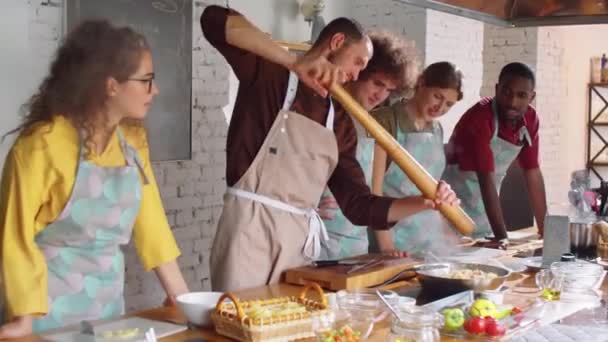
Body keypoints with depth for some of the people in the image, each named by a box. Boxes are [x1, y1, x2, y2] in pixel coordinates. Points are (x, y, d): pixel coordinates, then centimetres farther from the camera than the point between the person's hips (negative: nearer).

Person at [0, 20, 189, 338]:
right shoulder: (43, 145, -18)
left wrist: (181, 297, 4)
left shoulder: (134, 139, 1)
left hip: (108, 298, 6)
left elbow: (149, 220, 6)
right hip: (50, 307, -6)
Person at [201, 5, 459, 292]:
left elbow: (359, 206, 14)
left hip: (302, 240, 6)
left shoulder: (340, 123, 15)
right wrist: (295, 61, -25)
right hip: (249, 229, -6)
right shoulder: (270, 72, 0)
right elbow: (215, 20, -18)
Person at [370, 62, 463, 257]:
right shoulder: (385, 121, -9)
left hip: (431, 237, 6)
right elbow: (374, 187, -13)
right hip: (394, 235, -6)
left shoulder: (437, 129, 11)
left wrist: (449, 231, 13)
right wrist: (385, 244, -19)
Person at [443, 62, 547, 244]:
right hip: (454, 209, -6)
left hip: (484, 214, 6)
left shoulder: (530, 119, -3)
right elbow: (486, 179, -28)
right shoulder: (480, 118, -23)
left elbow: (533, 174, 3)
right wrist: (500, 235, -33)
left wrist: (544, 229, 1)